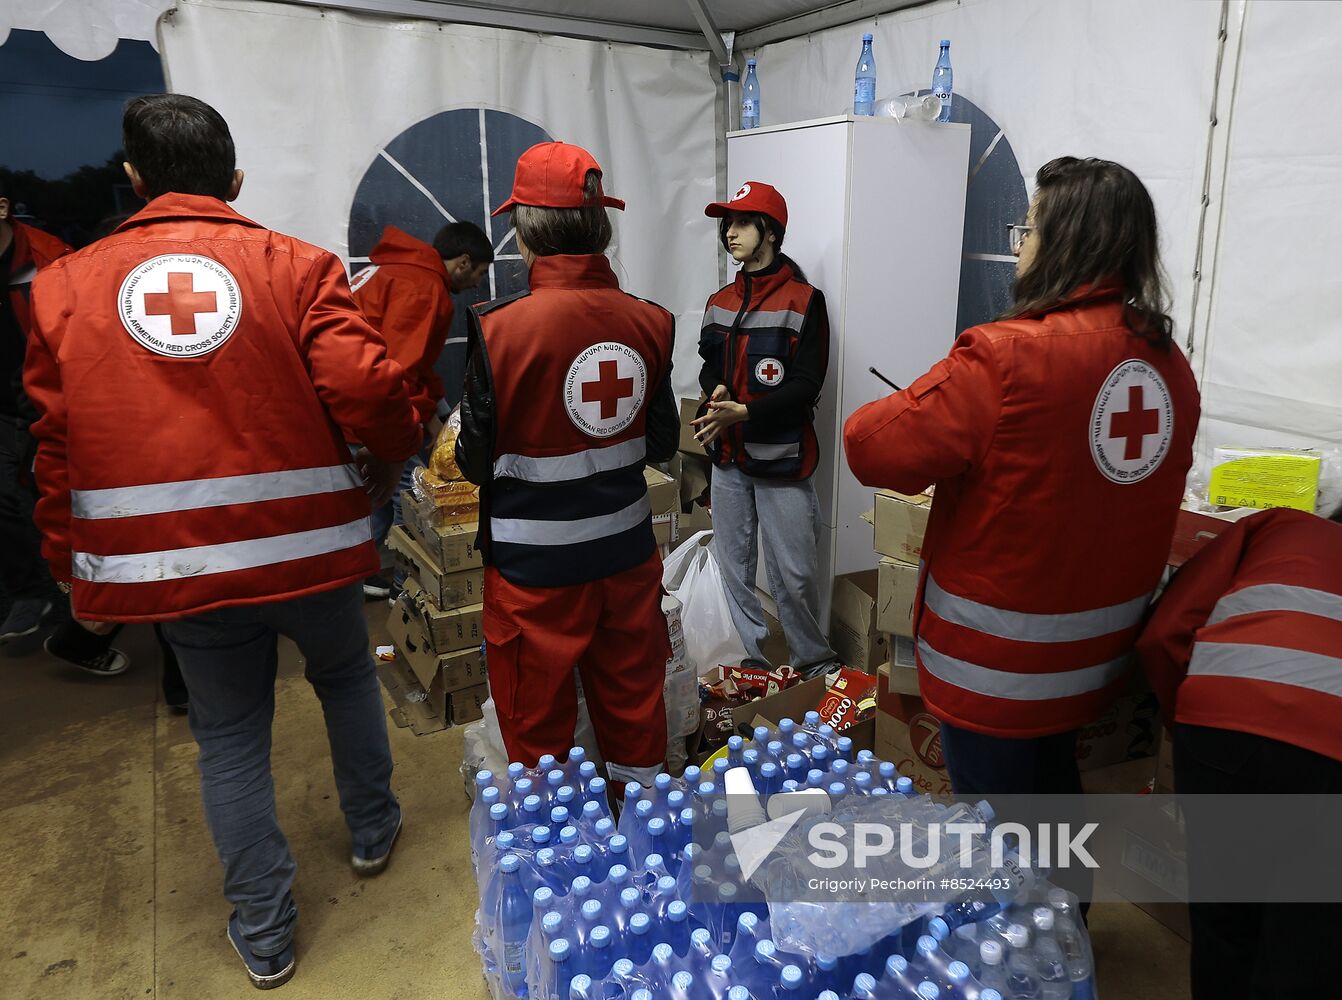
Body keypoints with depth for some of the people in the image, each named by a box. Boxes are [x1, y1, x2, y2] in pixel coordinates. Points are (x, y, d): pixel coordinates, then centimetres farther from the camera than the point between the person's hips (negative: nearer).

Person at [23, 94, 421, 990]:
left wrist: (76, 567, 13)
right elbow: (368, 387, -18)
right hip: (309, 545, -1)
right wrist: (387, 468, 3)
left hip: (173, 564, 2)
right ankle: (373, 831, 43)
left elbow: (58, 448, 2)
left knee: (231, 738, 16)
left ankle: (264, 935, 29)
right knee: (347, 678, 26)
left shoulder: (65, 286, 2)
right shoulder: (296, 267, -6)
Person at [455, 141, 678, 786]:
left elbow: (478, 462, -10)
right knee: (635, 708, 22)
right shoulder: (648, 322, -6)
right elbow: (662, 443, 4)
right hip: (627, 553, 4)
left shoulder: (499, 328, -18)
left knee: (538, 731, 16)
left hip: (535, 567, -4)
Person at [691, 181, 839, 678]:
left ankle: (815, 664, 18)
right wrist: (717, 391, -4)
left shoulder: (804, 301, -7)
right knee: (734, 565, 11)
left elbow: (806, 385, -12)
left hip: (781, 457, -6)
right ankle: (753, 660, 26)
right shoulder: (719, 303, 12)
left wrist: (745, 412, -23)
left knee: (794, 573, -3)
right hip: (729, 456, 6)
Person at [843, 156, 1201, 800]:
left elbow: (870, 448, -22)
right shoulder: (1170, 364, 0)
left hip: (996, 671, -7)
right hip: (1098, 661, 7)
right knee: (1054, 791, 28)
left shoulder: (1006, 357, -24)